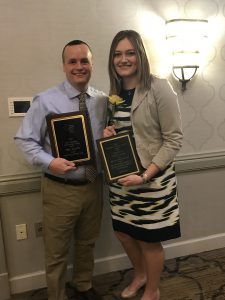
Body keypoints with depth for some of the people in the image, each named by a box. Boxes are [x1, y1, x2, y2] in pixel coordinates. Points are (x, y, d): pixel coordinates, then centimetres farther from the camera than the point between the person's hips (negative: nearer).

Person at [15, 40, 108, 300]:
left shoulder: (103, 101, 2)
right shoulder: (45, 101, -10)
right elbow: (24, 140, -7)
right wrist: (49, 162, -23)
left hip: (93, 186, 4)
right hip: (60, 189, -4)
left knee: (87, 244, 23)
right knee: (57, 251, 11)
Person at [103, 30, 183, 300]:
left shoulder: (159, 88, -14)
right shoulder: (115, 92, 5)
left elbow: (174, 139, -15)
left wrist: (145, 176, -20)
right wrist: (108, 133, -5)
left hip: (152, 179, -6)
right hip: (120, 178, 6)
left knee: (149, 239, 10)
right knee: (123, 233, 19)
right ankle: (139, 275, 49)